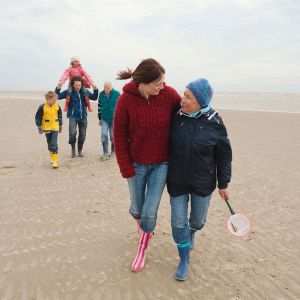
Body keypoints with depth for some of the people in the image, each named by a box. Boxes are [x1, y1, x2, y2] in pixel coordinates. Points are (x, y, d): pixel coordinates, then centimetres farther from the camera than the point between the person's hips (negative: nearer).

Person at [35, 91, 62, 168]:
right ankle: (52, 157, 29)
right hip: (47, 128, 0)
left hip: (55, 128, 0)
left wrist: (60, 126, 17)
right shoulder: (42, 107, -11)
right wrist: (39, 127, -5)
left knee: (54, 144, -10)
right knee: (50, 144, 12)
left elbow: (60, 116, 11)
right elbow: (38, 117, -5)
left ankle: (55, 160, -8)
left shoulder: (57, 107, -3)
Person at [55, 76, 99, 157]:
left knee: (82, 135, 7)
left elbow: (94, 97, 15)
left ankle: (80, 151, 26)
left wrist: (96, 90, 0)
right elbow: (58, 96, -8)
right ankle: (73, 148, 4)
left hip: (83, 116, 4)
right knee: (72, 133, -21)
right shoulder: (69, 92, -4)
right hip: (73, 116, -3)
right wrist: (58, 88, -22)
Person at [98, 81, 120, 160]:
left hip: (114, 119, -2)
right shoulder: (101, 94, 2)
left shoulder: (117, 94, -8)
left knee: (113, 136, 7)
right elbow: (99, 107, 11)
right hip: (104, 119, 2)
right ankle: (105, 153, -2)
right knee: (104, 135, -7)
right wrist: (100, 119, 11)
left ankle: (113, 152, 24)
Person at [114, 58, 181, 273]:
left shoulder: (169, 94, -14)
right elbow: (120, 136, -9)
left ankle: (142, 251, 29)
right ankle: (143, 227, 54)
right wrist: (126, 168, -9)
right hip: (137, 164, 0)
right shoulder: (126, 100, -16)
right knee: (137, 208, 16)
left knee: (150, 212, 3)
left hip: (161, 163, 0)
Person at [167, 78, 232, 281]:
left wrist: (223, 183, -1)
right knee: (178, 222, 5)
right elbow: (165, 146, 4)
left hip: (203, 183, 0)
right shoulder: (175, 117, -11)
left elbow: (224, 155, -4)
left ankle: (192, 231, 54)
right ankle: (184, 260, 27)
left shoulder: (214, 123, -14)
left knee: (198, 220, 17)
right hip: (177, 181, 1)